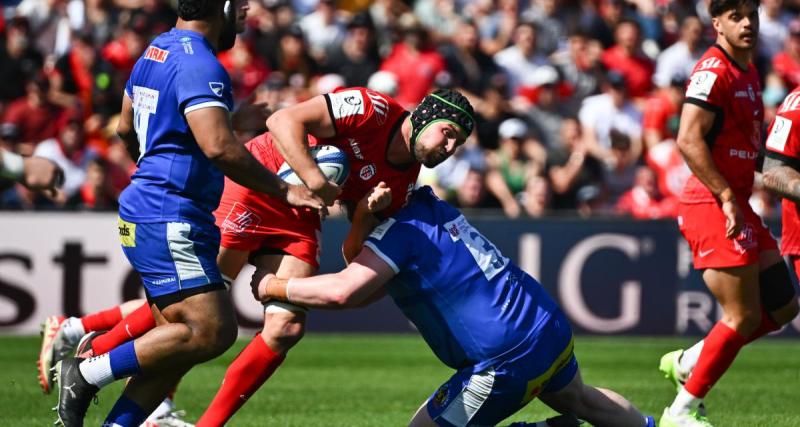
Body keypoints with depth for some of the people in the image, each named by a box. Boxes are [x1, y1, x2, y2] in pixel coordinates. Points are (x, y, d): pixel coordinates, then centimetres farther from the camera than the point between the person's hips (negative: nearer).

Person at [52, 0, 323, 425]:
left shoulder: (155, 51, 15)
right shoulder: (199, 66, -15)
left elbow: (126, 129, 28)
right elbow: (218, 147, -27)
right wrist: (283, 189, -18)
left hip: (144, 214, 10)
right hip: (169, 221, -10)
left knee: (180, 337, 8)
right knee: (211, 330, -14)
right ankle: (88, 374, -10)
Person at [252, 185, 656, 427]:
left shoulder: (401, 229, -14)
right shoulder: (429, 205, 13)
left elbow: (340, 292, -25)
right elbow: (360, 272, 12)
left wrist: (272, 286, -12)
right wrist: (361, 223, -7)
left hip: (509, 361, -10)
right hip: (553, 330, 10)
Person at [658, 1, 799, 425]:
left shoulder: (748, 72, 16)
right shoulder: (714, 72, -14)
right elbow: (689, 141, -23)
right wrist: (726, 197, -25)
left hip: (736, 205, 10)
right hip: (712, 205, -10)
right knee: (744, 317, -7)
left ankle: (686, 362, 20)